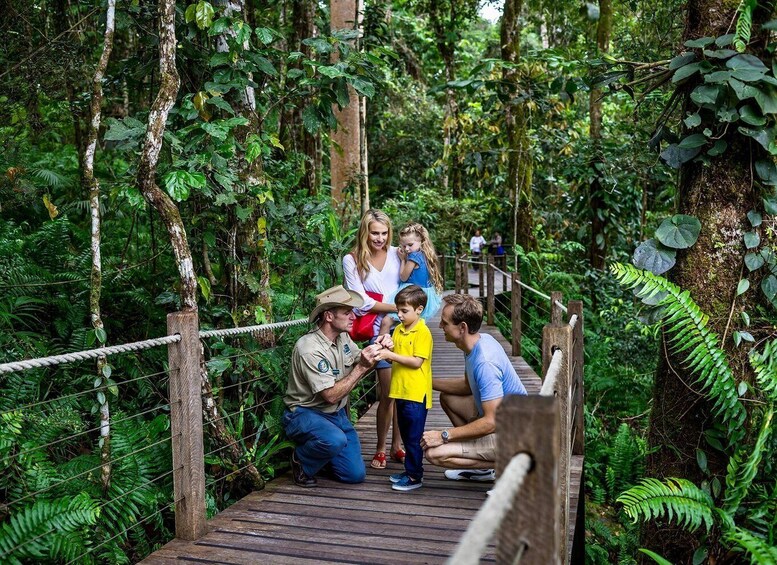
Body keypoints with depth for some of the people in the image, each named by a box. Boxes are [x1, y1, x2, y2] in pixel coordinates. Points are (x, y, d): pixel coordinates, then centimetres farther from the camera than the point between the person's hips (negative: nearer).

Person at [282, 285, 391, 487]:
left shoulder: (343, 337, 0)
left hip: (337, 414, 7)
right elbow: (331, 395, -27)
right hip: (304, 414, -7)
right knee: (336, 440, -38)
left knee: (356, 474, -1)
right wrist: (362, 367, -28)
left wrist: (377, 349, -12)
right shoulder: (309, 349, -25)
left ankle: (320, 452, 25)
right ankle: (302, 460, -6)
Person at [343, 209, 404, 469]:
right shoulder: (352, 260, 1)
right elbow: (362, 301, -5)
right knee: (388, 392, -4)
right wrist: (395, 307, -10)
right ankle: (380, 449, 12)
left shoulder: (396, 254, 10)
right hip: (379, 330, -3)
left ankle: (396, 446, 19)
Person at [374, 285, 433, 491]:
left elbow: (416, 362, -19)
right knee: (406, 435, 17)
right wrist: (385, 352, -6)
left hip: (416, 392, -8)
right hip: (401, 390, 8)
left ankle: (415, 476, 7)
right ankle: (410, 470, 28)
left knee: (414, 437, -2)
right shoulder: (398, 329, 11)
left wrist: (391, 355, -21)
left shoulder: (423, 332, -13)